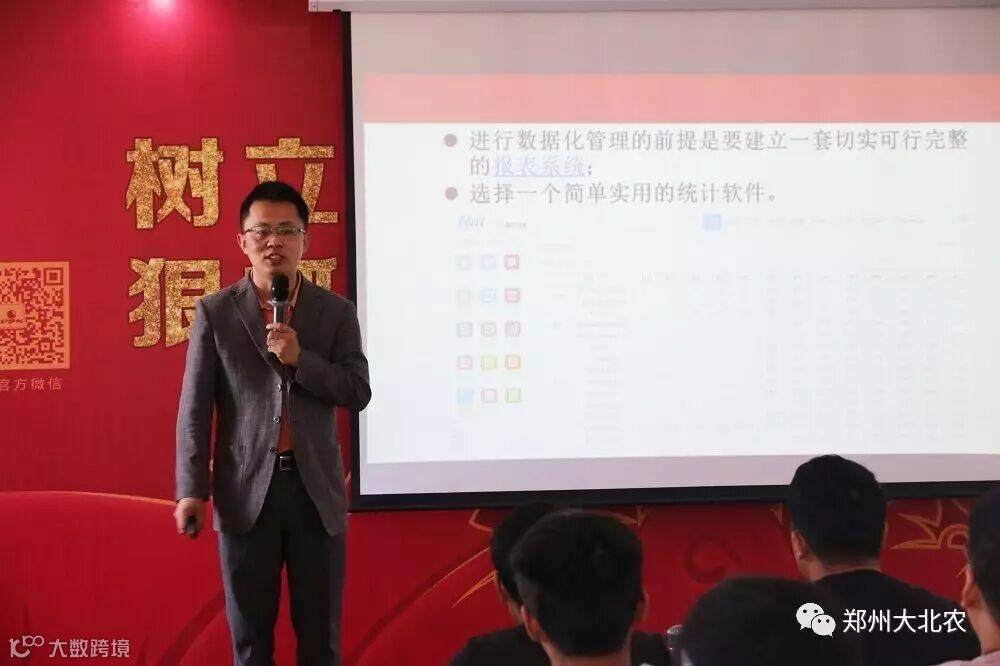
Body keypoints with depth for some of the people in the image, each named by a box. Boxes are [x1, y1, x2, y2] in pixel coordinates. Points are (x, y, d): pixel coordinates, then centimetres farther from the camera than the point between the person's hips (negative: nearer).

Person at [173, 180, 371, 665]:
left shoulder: (336, 311, 4)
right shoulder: (215, 312, 1)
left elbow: (358, 392, -2)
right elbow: (195, 407, -1)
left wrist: (300, 360, -16)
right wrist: (192, 490, -7)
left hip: (315, 488, 1)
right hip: (246, 490, -1)